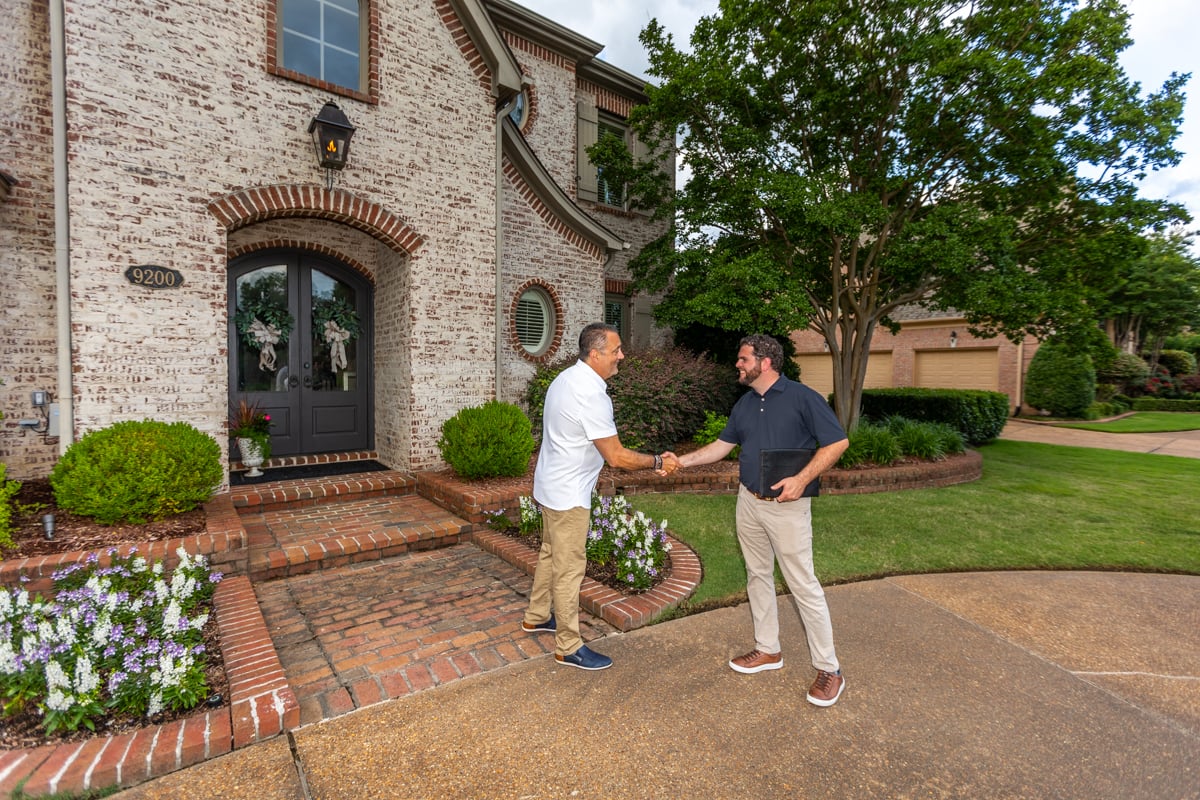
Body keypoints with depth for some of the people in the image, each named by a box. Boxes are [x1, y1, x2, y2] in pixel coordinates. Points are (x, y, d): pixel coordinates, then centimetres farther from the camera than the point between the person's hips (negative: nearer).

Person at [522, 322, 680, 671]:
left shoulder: (567, 377, 4)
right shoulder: (591, 394, -27)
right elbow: (617, 456, -24)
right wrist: (658, 462, -11)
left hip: (551, 485, 10)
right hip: (568, 493, -10)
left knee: (551, 553, 23)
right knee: (570, 568, 3)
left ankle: (536, 616, 41)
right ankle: (569, 647, 18)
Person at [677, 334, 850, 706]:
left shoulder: (802, 397, -12)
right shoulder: (744, 404, 9)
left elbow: (838, 441, -11)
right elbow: (722, 444, 13)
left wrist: (802, 478, -20)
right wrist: (682, 461, 4)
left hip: (787, 506, -7)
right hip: (748, 502, 7)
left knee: (803, 585, 1)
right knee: (758, 576, 16)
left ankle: (829, 668, 17)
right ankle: (768, 649, 32)